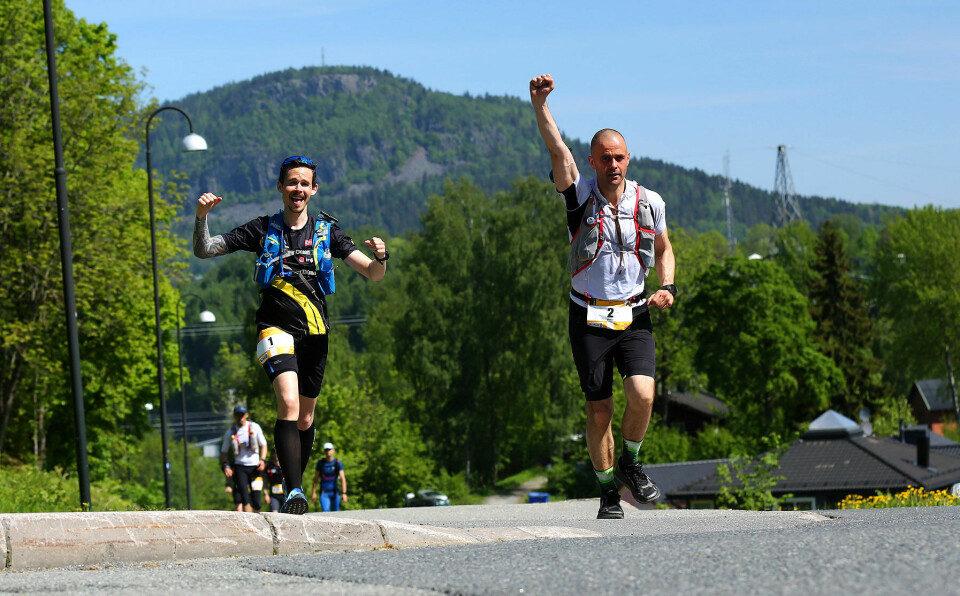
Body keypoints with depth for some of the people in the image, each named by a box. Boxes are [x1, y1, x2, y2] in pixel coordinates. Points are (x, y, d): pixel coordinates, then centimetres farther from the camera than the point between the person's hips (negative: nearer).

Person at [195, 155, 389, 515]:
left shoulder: (326, 232, 6)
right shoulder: (263, 230, 4)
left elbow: (372, 274, 1)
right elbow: (204, 250, 4)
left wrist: (380, 258, -22)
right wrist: (201, 216, -15)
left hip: (314, 332, 3)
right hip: (276, 327, -3)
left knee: (305, 418, 12)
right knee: (289, 404, -24)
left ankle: (296, 488, 31)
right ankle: (294, 492, -31)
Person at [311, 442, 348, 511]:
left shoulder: (338, 463, -2)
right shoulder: (320, 463, 1)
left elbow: (343, 478, -9)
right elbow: (316, 478, 9)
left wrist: (344, 493, -19)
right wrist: (314, 493, 6)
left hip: (334, 492, 1)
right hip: (324, 492, -1)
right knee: (326, 512, -19)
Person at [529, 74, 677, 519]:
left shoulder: (649, 202, 3)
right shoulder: (580, 195, -5)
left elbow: (663, 248, 20)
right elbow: (558, 150, -20)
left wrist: (667, 287, 1)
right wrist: (539, 104, -33)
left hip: (634, 317, 1)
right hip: (589, 319, -1)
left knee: (642, 396, -18)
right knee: (599, 411, 1)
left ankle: (630, 464, 9)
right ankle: (608, 491, 17)